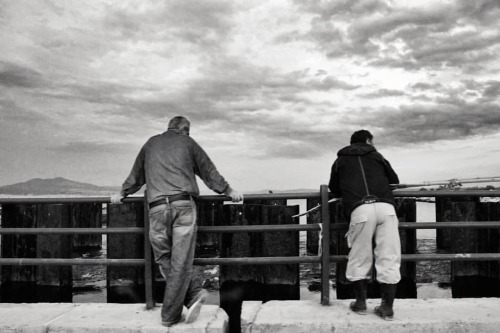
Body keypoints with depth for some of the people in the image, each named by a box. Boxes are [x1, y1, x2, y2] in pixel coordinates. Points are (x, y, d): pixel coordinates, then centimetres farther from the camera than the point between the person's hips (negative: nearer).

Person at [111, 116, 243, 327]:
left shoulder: (151, 144, 22)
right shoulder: (187, 142, 15)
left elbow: (136, 174, 32)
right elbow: (209, 171, 19)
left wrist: (123, 193, 47)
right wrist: (228, 191, 29)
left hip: (157, 207, 2)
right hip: (183, 204, -2)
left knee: (164, 259, 12)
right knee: (180, 262, 0)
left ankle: (193, 294, 2)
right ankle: (170, 316, 2)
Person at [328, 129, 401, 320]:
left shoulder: (340, 160, 24)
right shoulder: (377, 156, 25)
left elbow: (334, 190, 30)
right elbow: (395, 181, 33)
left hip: (360, 210, -1)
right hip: (385, 207, 1)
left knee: (359, 259, 12)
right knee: (388, 258, 6)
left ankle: (360, 303, 20)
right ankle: (387, 307, 9)